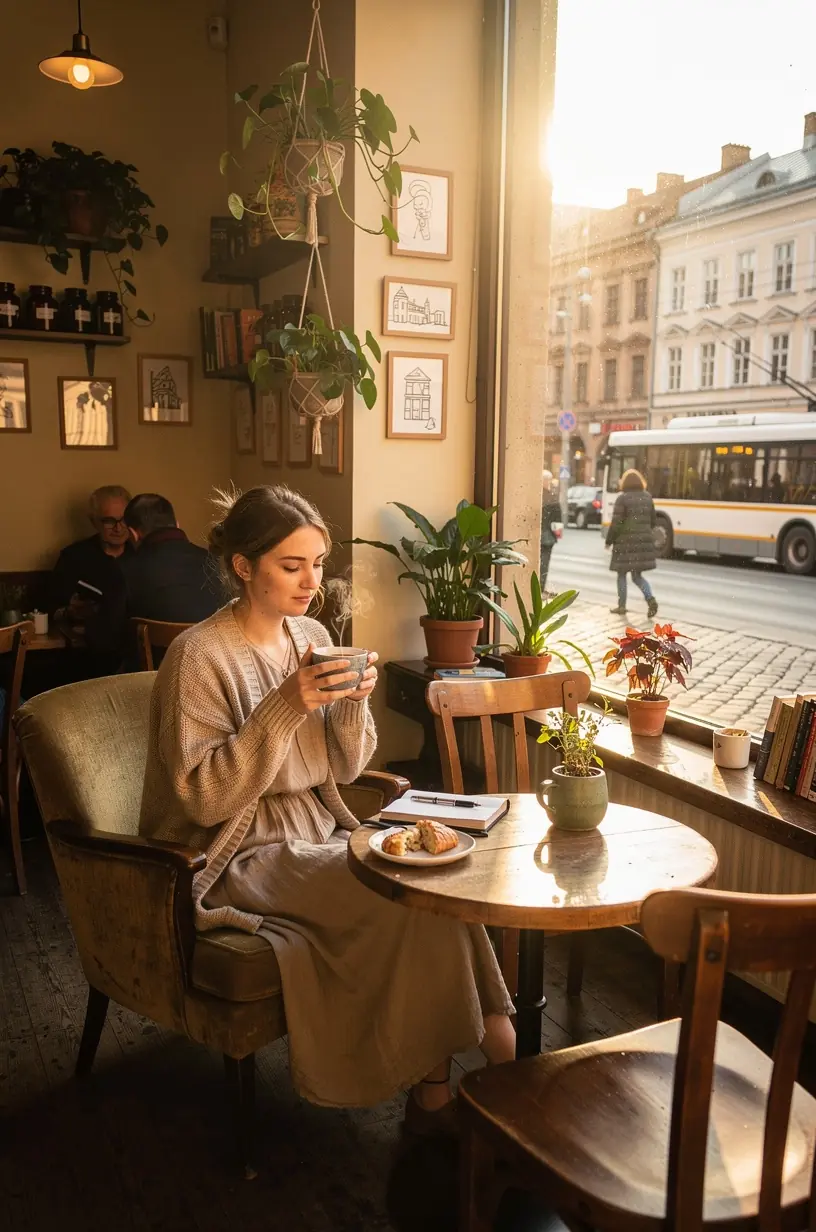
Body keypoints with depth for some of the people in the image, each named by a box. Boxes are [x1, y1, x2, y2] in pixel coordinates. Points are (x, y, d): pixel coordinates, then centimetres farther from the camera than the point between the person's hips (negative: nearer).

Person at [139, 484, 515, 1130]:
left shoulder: (312, 635, 4)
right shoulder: (201, 656, -15)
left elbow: (342, 771, 6)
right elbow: (205, 798, -20)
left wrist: (354, 702, -15)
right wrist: (287, 706, -28)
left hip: (318, 832, 6)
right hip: (245, 855, -6)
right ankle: (435, 1086, -4)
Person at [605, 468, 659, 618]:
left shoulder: (622, 498, -10)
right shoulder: (647, 497, 8)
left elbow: (616, 523, -13)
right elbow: (653, 521, 13)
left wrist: (609, 540, -2)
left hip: (626, 541, -5)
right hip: (644, 542, 5)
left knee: (622, 574, 10)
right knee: (637, 575, 12)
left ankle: (622, 606, 14)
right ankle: (650, 598, -10)